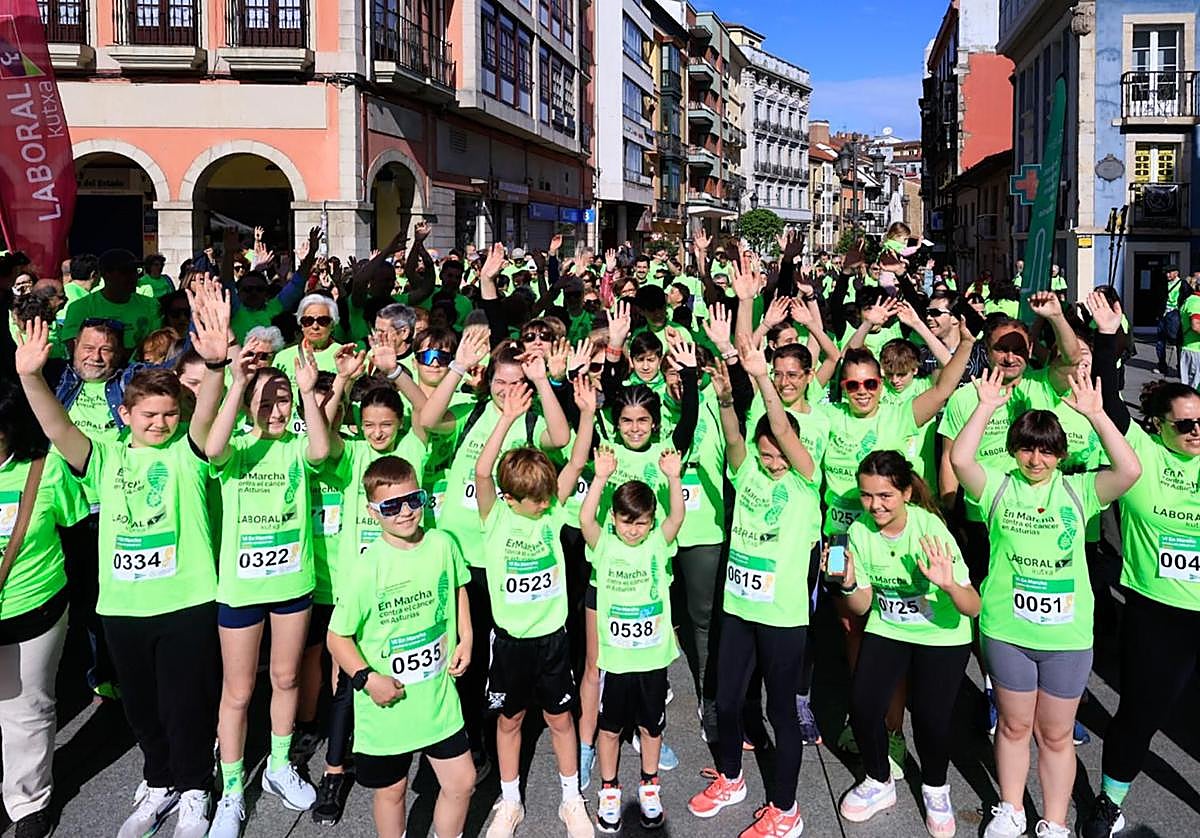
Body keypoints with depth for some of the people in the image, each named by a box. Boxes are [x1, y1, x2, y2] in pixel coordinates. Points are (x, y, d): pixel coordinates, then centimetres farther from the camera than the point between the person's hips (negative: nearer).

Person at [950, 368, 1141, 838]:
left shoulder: (1078, 490, -1)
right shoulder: (999, 486, -2)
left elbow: (1130, 471, -17)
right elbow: (960, 460, -20)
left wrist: (1095, 414, -18)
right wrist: (986, 407, -18)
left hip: (1068, 633, 0)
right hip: (1007, 629, 0)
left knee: (1056, 734, 13)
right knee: (1014, 726, 16)